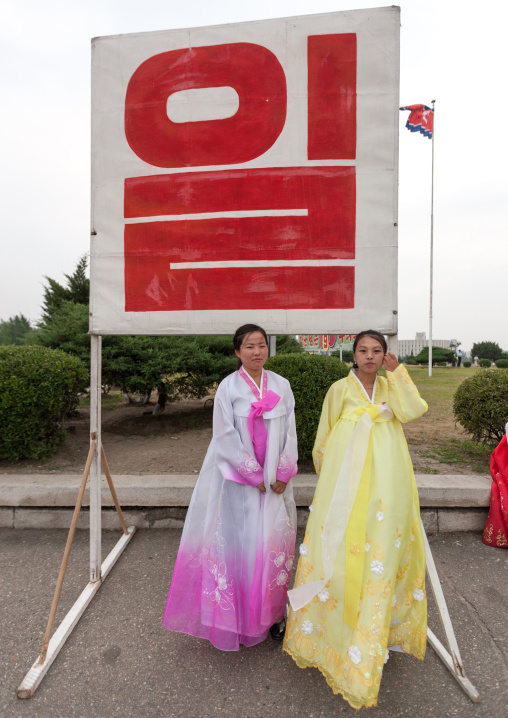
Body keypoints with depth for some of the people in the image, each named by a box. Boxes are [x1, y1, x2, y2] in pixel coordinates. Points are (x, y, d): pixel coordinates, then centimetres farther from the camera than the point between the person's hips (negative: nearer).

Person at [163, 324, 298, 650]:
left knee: (276, 543, 10)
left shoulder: (281, 385, 3)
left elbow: (290, 431, 3)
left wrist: (283, 475, -4)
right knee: (241, 544, 4)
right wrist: (255, 477, -9)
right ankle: (241, 618, 24)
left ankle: (274, 613, 29)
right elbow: (226, 437, -9)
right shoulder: (229, 387, -6)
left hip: (276, 480, 3)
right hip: (240, 481, -3)